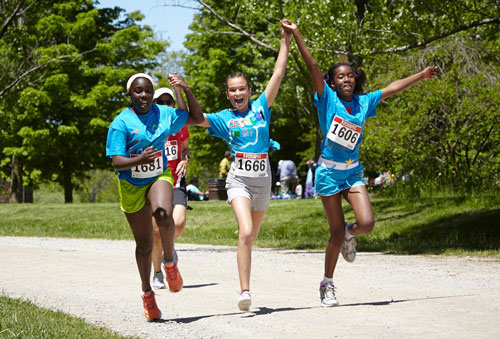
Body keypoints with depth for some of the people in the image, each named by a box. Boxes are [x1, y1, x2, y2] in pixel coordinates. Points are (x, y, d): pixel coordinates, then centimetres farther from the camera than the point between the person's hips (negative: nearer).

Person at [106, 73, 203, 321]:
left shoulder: (164, 114, -2)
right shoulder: (121, 123, -13)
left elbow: (197, 118, 10)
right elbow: (117, 161, -19)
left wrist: (187, 91, -4)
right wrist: (139, 160, -38)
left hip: (159, 177, 1)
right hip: (131, 186, -1)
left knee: (163, 213, -35)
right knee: (144, 244, 7)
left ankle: (170, 263, -12)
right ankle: (147, 293, 27)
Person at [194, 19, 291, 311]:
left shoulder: (261, 108, 6)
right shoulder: (223, 119, 3)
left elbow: (278, 74, 4)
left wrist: (286, 41, 1)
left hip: (263, 180, 3)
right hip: (239, 179, -3)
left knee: (251, 236, 15)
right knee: (246, 233, -21)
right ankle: (245, 291, -24)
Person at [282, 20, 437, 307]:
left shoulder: (363, 102, 6)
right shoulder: (327, 99, -5)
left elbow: (392, 89, 16)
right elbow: (313, 66, -14)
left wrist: (422, 76, 23)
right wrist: (296, 36, -21)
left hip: (353, 172, 3)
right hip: (329, 173, -3)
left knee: (367, 223, -16)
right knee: (336, 233, -2)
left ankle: (349, 235, 22)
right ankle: (328, 285, 16)